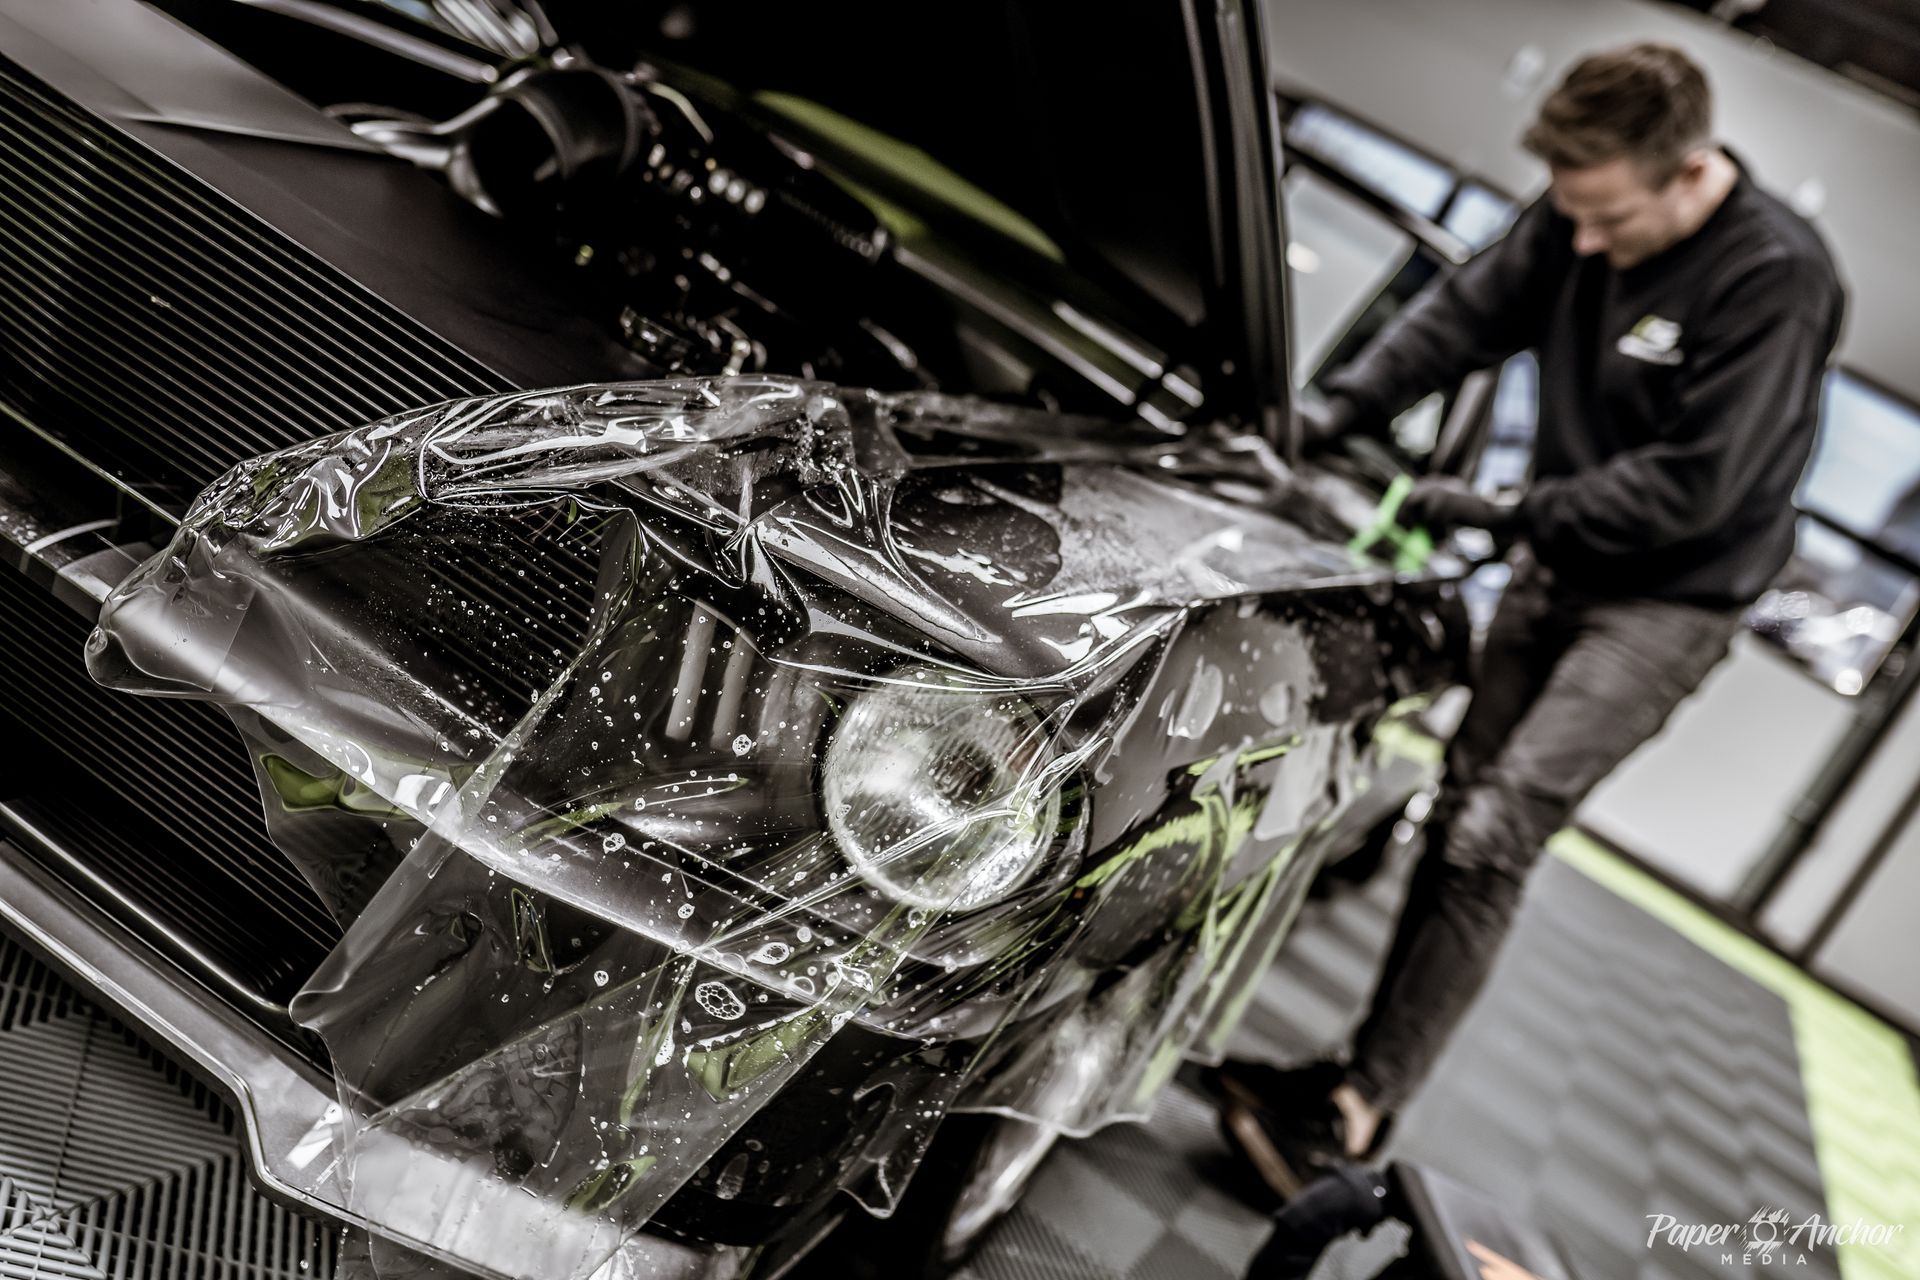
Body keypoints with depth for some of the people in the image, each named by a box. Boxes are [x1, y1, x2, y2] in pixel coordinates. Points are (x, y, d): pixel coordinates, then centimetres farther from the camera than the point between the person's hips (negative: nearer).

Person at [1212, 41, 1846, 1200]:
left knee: (1492, 837, -16)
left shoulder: (1777, 277, -22)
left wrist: (1507, 512, -22)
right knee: (1461, 812, 7)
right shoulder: (1583, 222, -4)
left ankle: (1355, 1112, -11)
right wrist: (1338, 413, -11)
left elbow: (1691, 486, -24)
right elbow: (1464, 317, 3)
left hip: (1666, 600, -7)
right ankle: (1379, 1066, 16)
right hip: (1558, 568, 7)